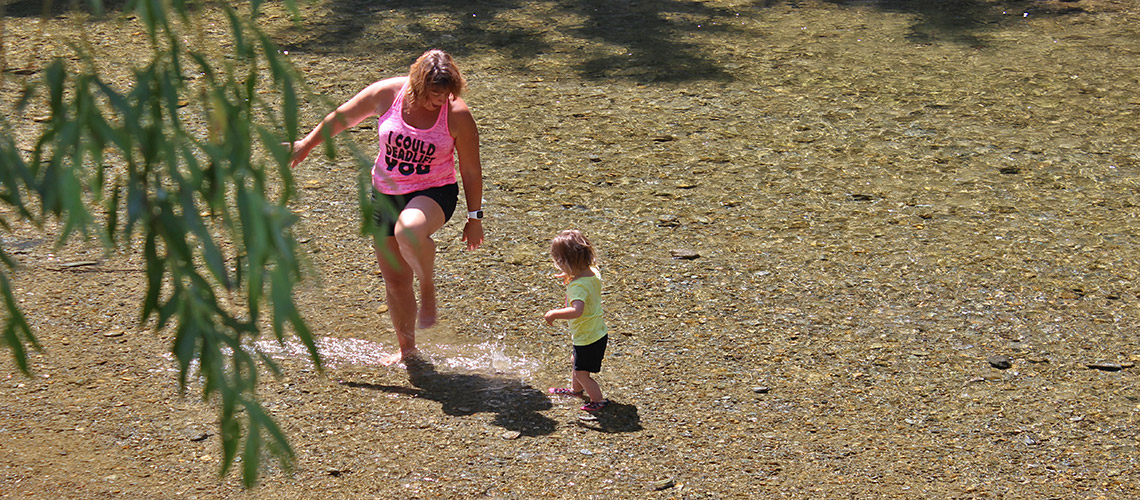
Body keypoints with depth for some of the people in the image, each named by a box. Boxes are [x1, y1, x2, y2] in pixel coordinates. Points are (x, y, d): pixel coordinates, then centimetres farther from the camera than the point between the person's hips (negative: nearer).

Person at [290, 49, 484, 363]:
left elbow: (471, 170, -5)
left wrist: (474, 218, -1)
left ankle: (428, 288, -11)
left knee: (408, 231, -39)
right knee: (395, 280, 9)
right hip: (386, 194, 4)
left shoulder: (458, 115, -15)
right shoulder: (387, 94, -11)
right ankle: (406, 348, 31)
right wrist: (308, 143, 16)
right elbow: (344, 117, 6)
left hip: (434, 194, -3)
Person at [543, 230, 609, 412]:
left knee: (581, 373, 7)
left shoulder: (578, 286, -33)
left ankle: (598, 399, 23)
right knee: (576, 361, 30)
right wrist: (571, 278, 8)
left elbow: (577, 311, -47)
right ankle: (576, 389, 51)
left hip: (587, 338, -10)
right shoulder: (593, 273, -5)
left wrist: (554, 314, -38)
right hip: (598, 333, 10)